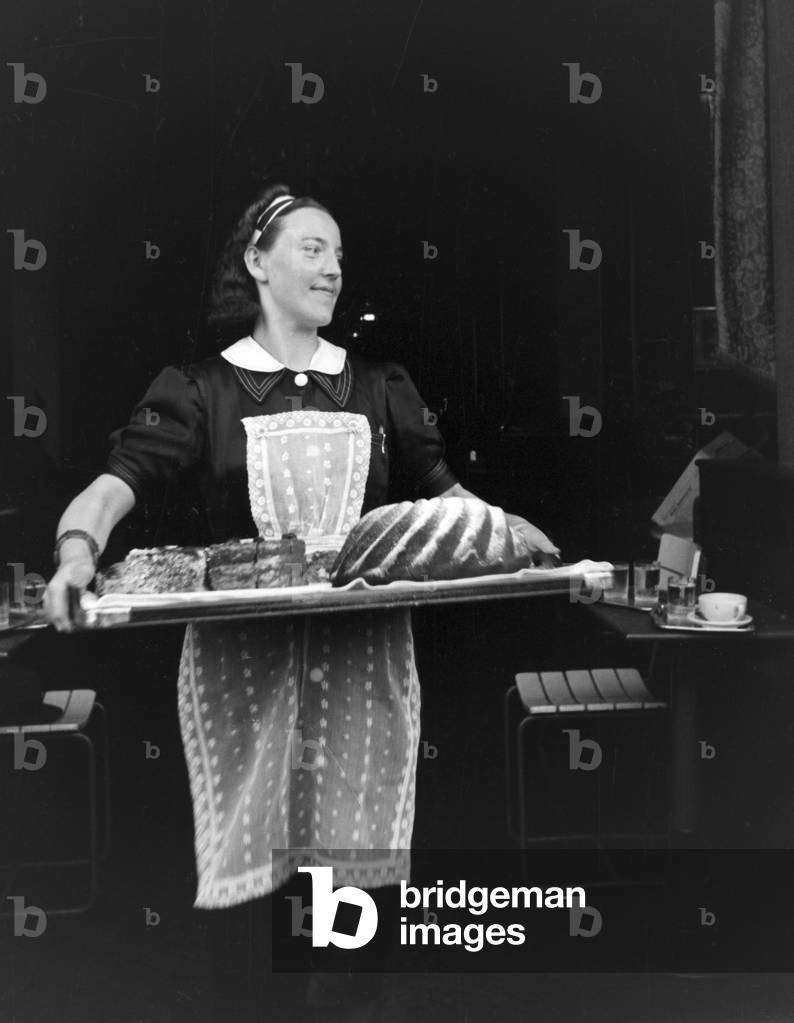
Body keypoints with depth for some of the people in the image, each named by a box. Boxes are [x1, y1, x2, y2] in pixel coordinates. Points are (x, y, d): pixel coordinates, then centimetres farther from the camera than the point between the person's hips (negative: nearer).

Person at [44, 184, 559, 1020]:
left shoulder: (378, 388, 12)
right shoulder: (202, 389, 3)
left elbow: (441, 490, 15)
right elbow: (118, 481, -8)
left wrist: (502, 526, -5)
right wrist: (79, 546, -28)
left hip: (363, 650, 2)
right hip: (244, 652, -2)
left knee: (353, 858, 8)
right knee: (243, 861, 3)